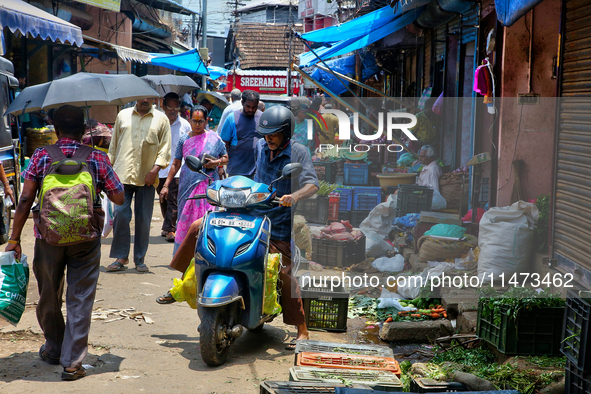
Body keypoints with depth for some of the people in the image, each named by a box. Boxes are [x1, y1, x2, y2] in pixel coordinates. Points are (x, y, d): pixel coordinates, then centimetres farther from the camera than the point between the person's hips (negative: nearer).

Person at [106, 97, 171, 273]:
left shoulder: (161, 119, 9)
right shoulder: (123, 115, 15)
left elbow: (165, 147, 5)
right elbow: (114, 144, 18)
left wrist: (155, 169, -8)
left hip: (147, 178, -1)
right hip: (122, 175, 1)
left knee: (143, 219, 1)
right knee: (120, 215, -6)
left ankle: (140, 259, 10)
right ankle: (121, 257, 3)